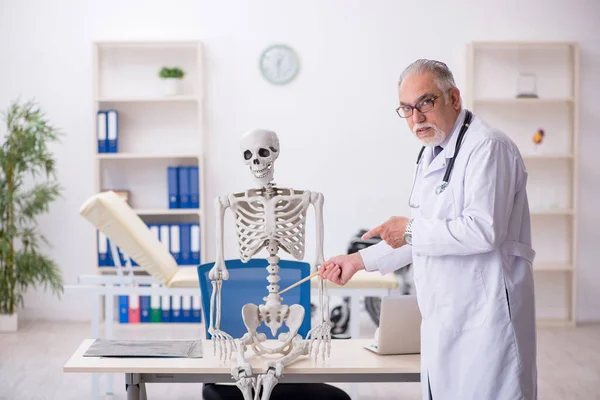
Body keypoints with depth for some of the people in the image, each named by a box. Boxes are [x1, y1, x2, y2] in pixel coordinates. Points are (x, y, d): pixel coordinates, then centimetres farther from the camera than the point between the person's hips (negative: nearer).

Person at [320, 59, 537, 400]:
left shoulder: (488, 147, -14)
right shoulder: (432, 154, 16)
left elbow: (484, 230, -25)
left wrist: (411, 229, -14)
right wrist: (360, 260, 21)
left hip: (483, 319, -9)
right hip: (444, 318, 9)